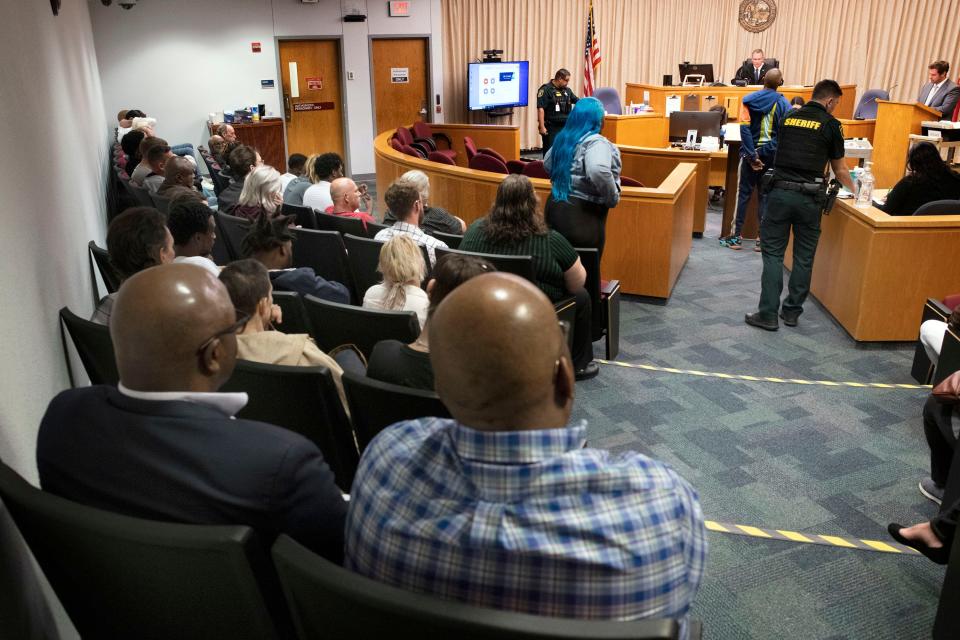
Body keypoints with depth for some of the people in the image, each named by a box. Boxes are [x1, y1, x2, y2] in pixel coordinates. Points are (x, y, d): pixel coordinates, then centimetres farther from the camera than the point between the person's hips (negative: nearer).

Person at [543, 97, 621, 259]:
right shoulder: (595, 142, -15)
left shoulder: (563, 138, 11)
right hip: (583, 215, -8)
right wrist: (613, 199, -19)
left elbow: (547, 164, 27)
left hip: (555, 208, 8)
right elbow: (599, 171, -34)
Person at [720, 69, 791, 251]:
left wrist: (752, 156, -13)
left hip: (751, 152, -1)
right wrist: (777, 155, -8)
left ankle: (736, 236, 6)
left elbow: (745, 128, -13)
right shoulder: (784, 104, 0)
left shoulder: (749, 100, -3)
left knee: (744, 193, 5)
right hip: (772, 154, 1)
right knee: (766, 195, 7)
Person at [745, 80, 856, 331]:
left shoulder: (788, 118, 13)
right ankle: (792, 311, 19)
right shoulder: (831, 124, 4)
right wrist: (853, 190, 31)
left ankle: (768, 314, 0)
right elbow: (840, 171, 12)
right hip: (809, 197, -2)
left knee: (773, 253, 4)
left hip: (780, 191, 2)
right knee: (804, 257, 11)